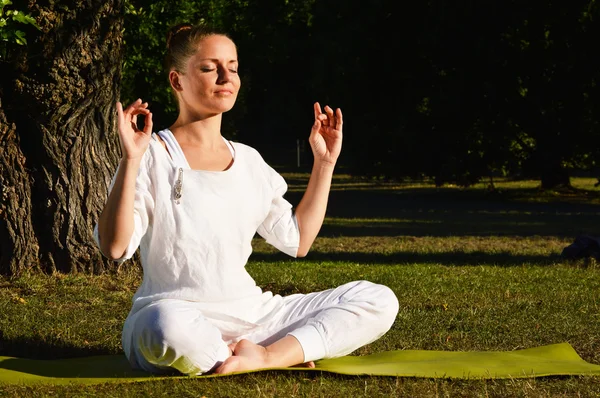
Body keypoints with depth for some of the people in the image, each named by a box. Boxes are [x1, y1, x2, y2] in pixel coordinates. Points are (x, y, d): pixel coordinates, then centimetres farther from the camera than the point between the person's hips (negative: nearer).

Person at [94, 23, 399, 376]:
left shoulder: (248, 160, 15)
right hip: (180, 316, -6)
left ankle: (270, 355, -22)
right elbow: (114, 247, -15)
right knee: (170, 326, -44)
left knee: (377, 300, -7)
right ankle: (288, 357, -17)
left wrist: (325, 162, 16)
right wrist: (130, 161, -23)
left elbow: (298, 240, 19)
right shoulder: (154, 157, -4)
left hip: (250, 316, 6)